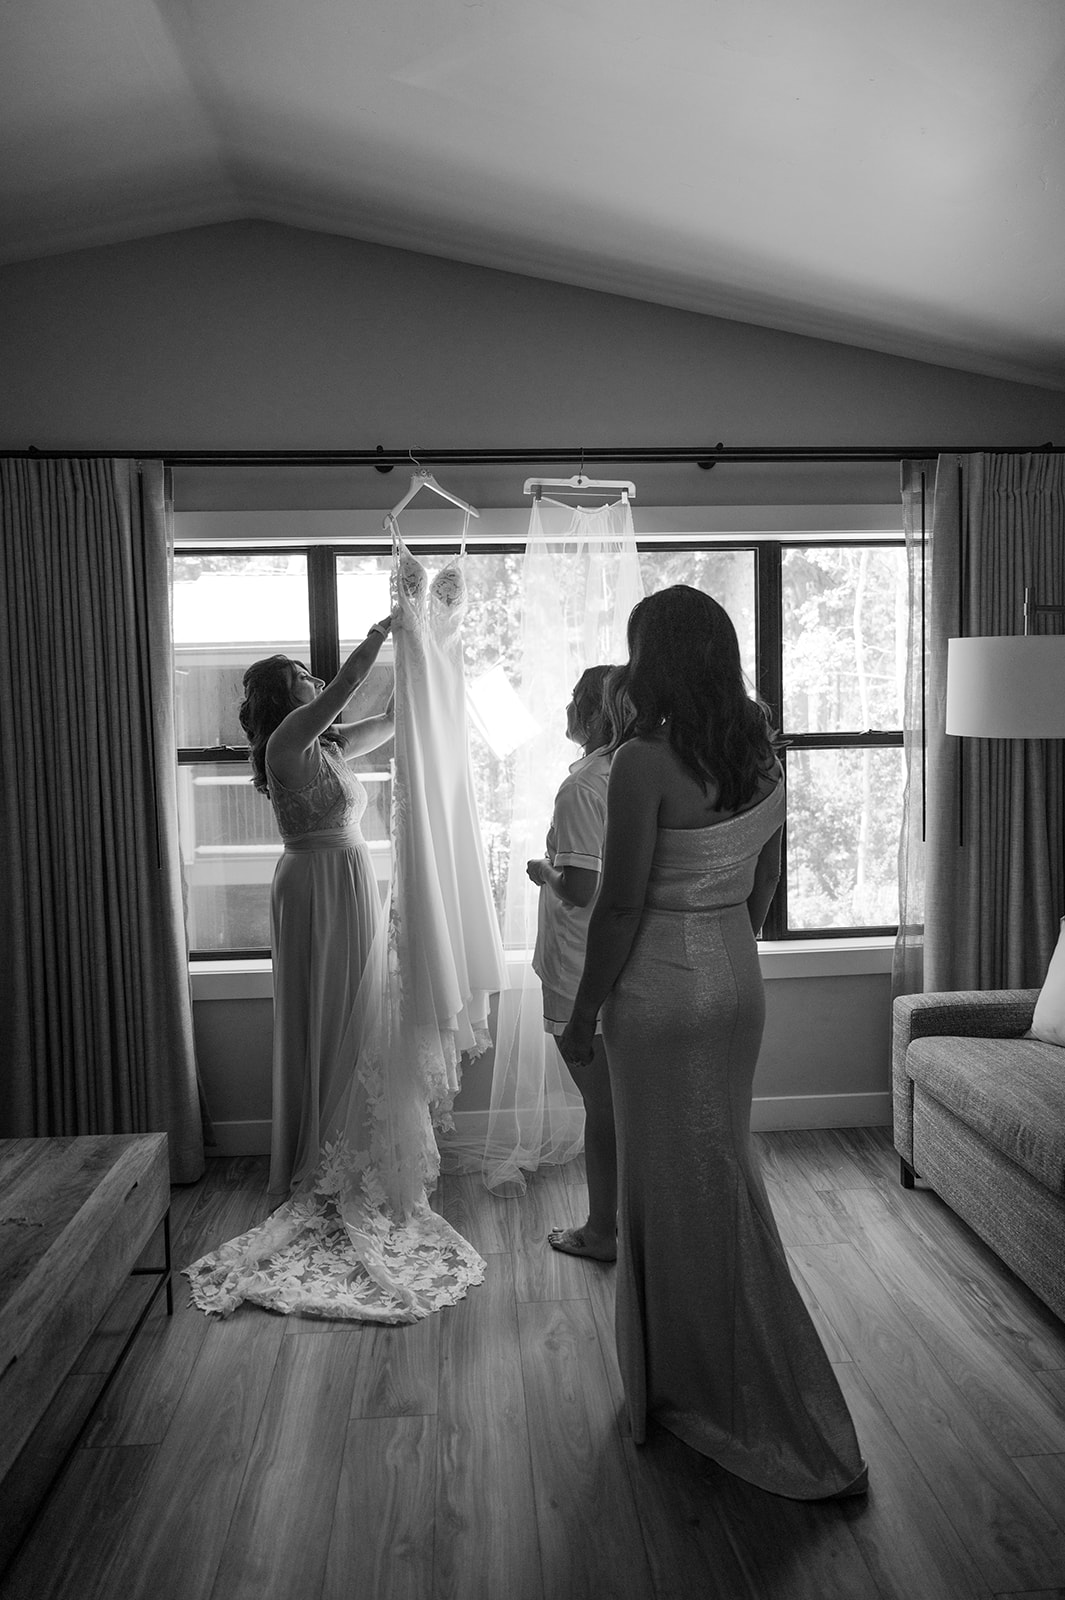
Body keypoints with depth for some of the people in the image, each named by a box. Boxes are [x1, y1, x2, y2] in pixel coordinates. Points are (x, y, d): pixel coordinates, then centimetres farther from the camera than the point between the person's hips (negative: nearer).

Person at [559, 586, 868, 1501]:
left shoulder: (644, 760, -20)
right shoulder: (761, 755, 2)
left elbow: (621, 905, -18)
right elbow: (764, 884, 11)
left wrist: (583, 1014, -7)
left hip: (661, 991, -7)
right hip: (739, 980, 8)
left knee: (677, 1189, 8)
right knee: (723, 1177, 21)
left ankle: (687, 1389, 27)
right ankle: (727, 1388, 40)